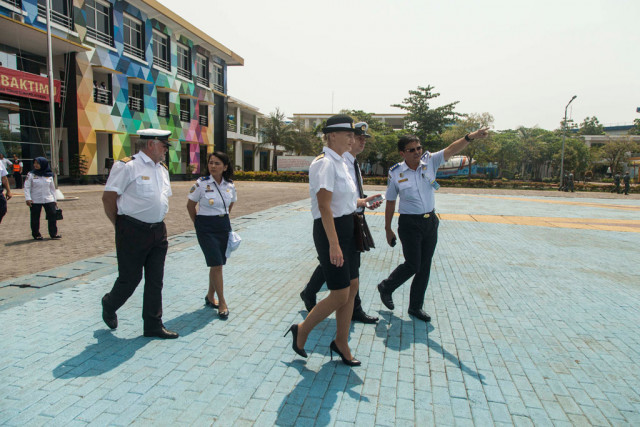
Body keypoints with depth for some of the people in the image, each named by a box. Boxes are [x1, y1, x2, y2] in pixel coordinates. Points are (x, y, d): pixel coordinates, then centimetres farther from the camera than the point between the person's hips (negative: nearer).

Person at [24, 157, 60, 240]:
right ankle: (36, 234, 17)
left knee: (52, 216, -2)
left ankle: (54, 234, 7)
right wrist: (28, 198, -12)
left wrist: (55, 199, 13)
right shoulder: (31, 175, 0)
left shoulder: (49, 176, 7)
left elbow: (52, 188, 13)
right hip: (35, 201, -1)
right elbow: (27, 187, -2)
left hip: (49, 200, 2)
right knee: (35, 218, 5)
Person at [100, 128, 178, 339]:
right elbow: (108, 197, -11)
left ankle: (153, 325, 20)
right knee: (130, 279, 5)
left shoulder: (162, 169, 13)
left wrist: (157, 223, 13)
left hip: (158, 231, 7)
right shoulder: (127, 166, -10)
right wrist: (120, 225, -5)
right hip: (133, 232, -7)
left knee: (155, 281, 9)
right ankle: (109, 305, 36)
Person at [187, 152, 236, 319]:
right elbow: (190, 205, 1)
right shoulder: (201, 184, -10)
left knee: (217, 264, 11)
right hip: (206, 228, -4)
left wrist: (223, 220, 13)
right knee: (217, 265, -8)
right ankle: (222, 303, 3)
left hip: (224, 226, 5)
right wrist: (199, 224, 6)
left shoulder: (230, 186, 1)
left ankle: (210, 296, 31)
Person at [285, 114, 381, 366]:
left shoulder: (339, 163, 13)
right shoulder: (325, 163, -17)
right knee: (340, 295, -3)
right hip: (330, 231, -10)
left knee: (352, 287, 13)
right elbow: (324, 206, -23)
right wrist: (333, 244, -27)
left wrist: (362, 202, 20)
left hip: (346, 230, 10)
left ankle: (341, 343, 28)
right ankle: (301, 331, 19)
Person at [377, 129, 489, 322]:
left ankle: (416, 306, 24)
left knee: (425, 266, 9)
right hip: (409, 224, -4)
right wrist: (388, 229, 3)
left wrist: (470, 136, -35)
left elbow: (451, 149, -16)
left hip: (430, 221, 4)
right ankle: (386, 287, 24)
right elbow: (390, 202, -1)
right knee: (412, 264, -4)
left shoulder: (430, 161, -2)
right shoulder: (396, 173, -8)